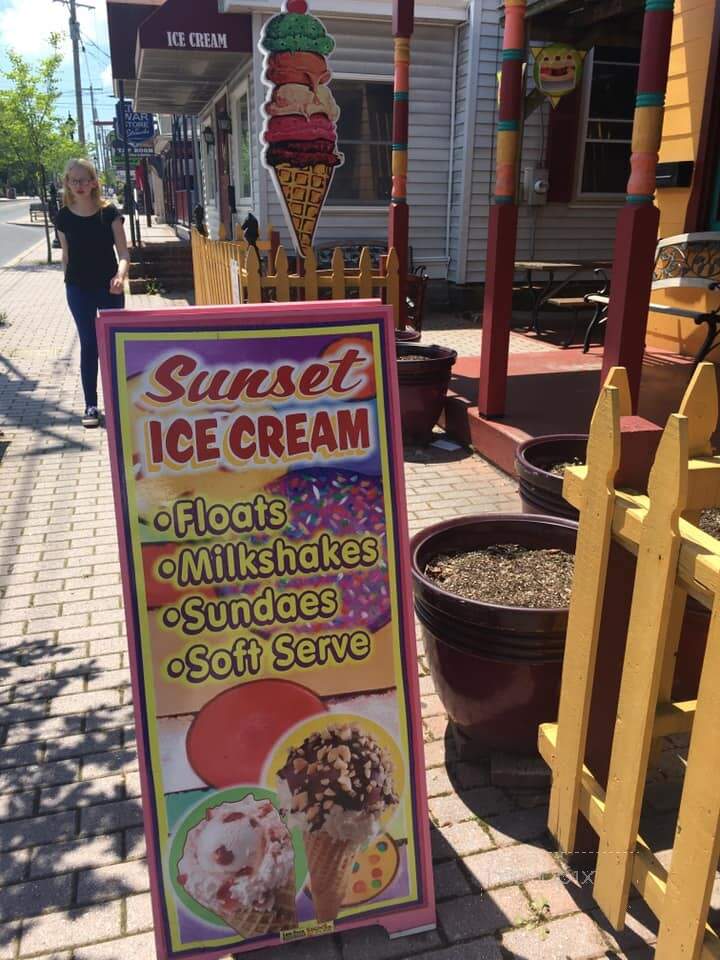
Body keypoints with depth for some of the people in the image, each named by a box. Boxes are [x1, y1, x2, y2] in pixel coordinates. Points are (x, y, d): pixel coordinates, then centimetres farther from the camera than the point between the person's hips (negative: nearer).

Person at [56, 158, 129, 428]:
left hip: (109, 287, -1)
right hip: (79, 289, 1)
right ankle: (91, 405, 9)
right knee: (89, 344, 3)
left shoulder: (109, 212, -5)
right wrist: (70, 284, 9)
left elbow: (123, 251, -10)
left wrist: (121, 274, -28)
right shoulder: (64, 217, 0)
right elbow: (66, 255, 8)